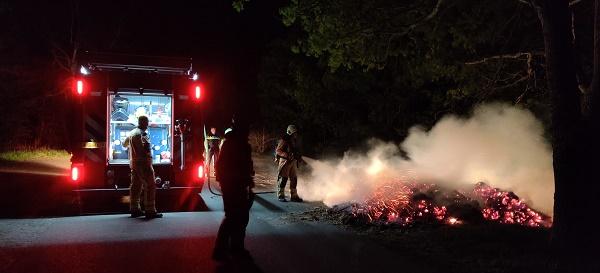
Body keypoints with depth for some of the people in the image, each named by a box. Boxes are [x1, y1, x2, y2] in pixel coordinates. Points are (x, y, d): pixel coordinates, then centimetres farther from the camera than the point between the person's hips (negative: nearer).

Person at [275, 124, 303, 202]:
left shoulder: (293, 141, 16)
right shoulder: (284, 140, -10)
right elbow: (278, 151, -15)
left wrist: (299, 157, 9)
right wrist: (287, 155, -26)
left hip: (293, 162, 8)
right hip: (285, 162, -8)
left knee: (294, 179, 9)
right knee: (283, 179, -4)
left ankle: (294, 196, 16)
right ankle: (280, 196, 5)